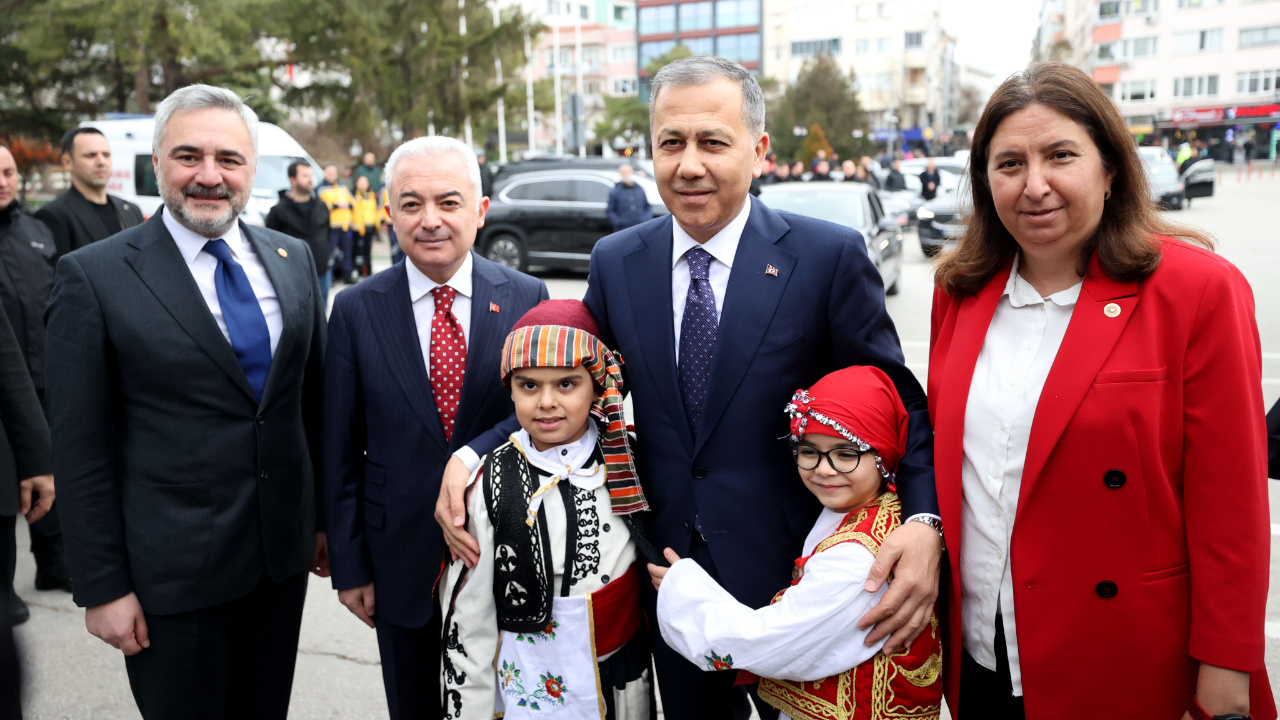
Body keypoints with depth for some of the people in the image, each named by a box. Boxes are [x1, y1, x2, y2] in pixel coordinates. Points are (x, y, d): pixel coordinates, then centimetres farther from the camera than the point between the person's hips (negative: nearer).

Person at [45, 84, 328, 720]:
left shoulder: (294, 259, 3)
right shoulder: (93, 276, -10)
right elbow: (81, 450, -9)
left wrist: (327, 518, 11)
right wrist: (102, 588, -8)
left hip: (283, 554, 4)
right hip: (171, 571, -4)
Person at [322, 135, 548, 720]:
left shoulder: (526, 297, -5)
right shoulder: (356, 310, -5)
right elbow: (340, 452, -2)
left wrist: (473, 456, -24)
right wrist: (349, 567, 0)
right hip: (402, 560, 0)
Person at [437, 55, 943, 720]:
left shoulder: (830, 256, -11)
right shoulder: (615, 262, 0)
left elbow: (898, 403, -8)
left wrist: (926, 520, -25)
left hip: (791, 569, -3)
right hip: (669, 571, 4)